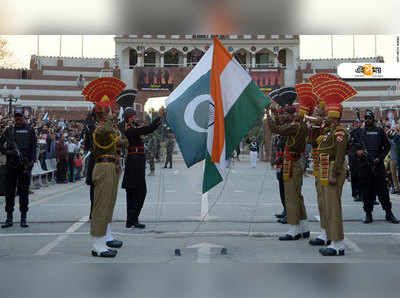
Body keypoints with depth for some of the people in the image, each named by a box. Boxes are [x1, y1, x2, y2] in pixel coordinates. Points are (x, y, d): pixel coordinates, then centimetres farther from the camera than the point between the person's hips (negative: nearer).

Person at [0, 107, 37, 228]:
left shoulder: (29, 130, 7)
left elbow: (34, 147, 3)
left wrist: (30, 162, -8)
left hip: (25, 165, -2)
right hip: (11, 164, 2)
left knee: (24, 191, 1)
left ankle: (23, 218, 7)